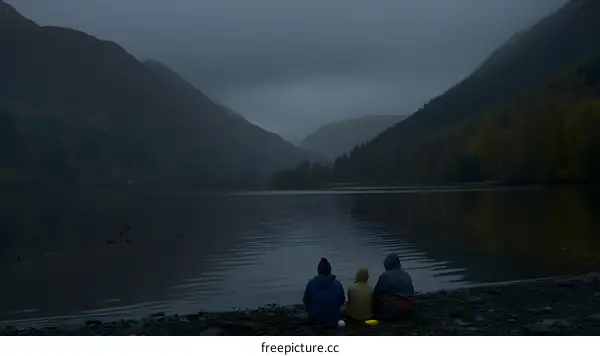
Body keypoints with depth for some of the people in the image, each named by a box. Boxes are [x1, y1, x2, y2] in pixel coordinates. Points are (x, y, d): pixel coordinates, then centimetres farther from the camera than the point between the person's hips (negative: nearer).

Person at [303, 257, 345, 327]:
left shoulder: (311, 283, -11)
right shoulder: (337, 284, -8)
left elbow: (306, 301, -1)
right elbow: (342, 301, 3)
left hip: (315, 319, 1)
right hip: (334, 319, 0)